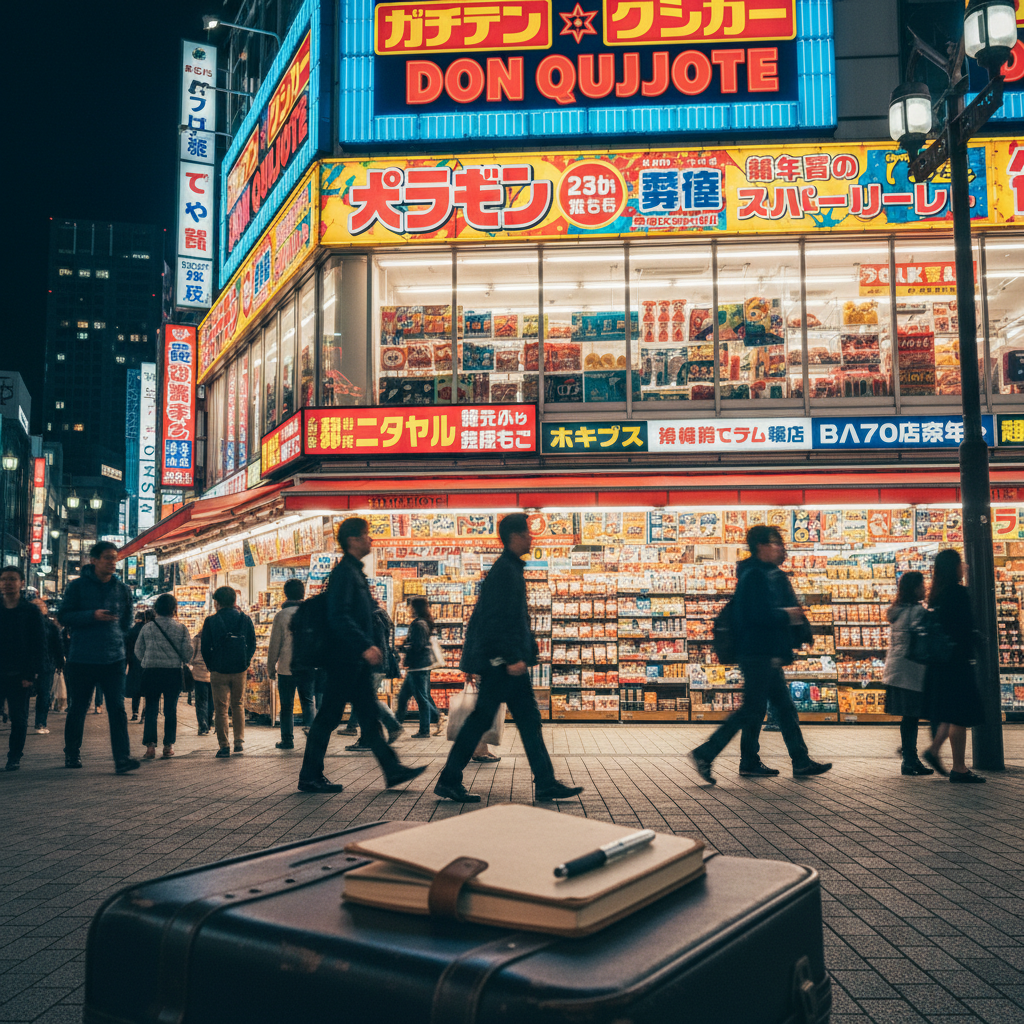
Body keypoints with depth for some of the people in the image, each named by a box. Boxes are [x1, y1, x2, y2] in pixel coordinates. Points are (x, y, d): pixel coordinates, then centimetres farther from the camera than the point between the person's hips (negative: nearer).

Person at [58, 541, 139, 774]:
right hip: (82, 659, -1)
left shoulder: (122, 589, 9)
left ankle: (122, 757, -12)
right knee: (77, 709, 10)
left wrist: (117, 638, 8)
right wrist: (92, 616, -16)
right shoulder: (77, 586, 0)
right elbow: (63, 617, -3)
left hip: (114, 659, 2)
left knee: (118, 708, -8)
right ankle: (71, 754, 29)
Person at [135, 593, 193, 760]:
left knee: (151, 710, 5)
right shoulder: (181, 628, -3)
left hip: (151, 672, 1)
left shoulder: (147, 627, 1)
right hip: (174, 671, 0)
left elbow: (138, 650, 7)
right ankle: (168, 746, 11)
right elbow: (188, 652, -3)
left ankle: (150, 746, -4)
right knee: (171, 710, 8)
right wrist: (183, 662, 19)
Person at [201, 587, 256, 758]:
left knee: (221, 709, 3)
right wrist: (245, 662, 12)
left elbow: (205, 648, -2)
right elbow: (252, 645, 5)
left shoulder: (211, 621, -5)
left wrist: (211, 666, 11)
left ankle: (224, 747, 1)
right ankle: (239, 742, 14)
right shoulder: (245, 619, 2)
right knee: (237, 705, 17)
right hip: (240, 670, 3)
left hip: (219, 671, -3)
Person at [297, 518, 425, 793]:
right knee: (328, 717, -1)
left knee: (370, 716, 10)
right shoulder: (344, 572, -14)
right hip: (346, 659, -10)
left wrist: (371, 645, 19)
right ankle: (310, 777, 7)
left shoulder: (355, 571, 17)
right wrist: (365, 646, -27)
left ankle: (392, 769, 13)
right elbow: (338, 616, -24)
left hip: (357, 661, 10)